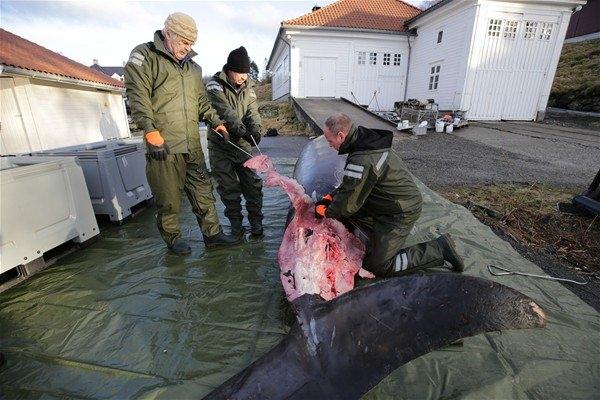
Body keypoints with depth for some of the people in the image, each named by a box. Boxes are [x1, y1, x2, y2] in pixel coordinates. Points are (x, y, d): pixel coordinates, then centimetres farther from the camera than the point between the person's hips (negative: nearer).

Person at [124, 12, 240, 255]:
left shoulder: (193, 67, 21)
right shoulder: (145, 56, 2)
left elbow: (202, 100, 27)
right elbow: (138, 96, -9)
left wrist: (216, 122, 15)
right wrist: (150, 130, -19)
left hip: (192, 144, 6)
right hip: (163, 145, -6)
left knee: (203, 190, 8)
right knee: (169, 198, 2)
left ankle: (212, 234, 19)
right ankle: (172, 238, 22)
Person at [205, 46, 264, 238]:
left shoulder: (248, 85, 8)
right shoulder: (214, 85, -8)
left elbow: (252, 110, -3)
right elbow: (226, 112, -24)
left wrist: (255, 129, -24)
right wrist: (242, 131, -38)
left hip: (244, 144, 4)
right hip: (221, 145, -3)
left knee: (253, 184, 2)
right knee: (228, 188, 3)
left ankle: (256, 222, 14)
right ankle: (236, 223, 18)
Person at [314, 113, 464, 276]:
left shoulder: (362, 161, -31)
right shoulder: (367, 141, 1)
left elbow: (349, 203, -21)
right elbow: (350, 184, 12)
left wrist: (327, 212, -3)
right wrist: (330, 197, 4)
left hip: (401, 213, -9)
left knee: (380, 266, -2)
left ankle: (439, 248, 5)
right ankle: (379, 238, 12)